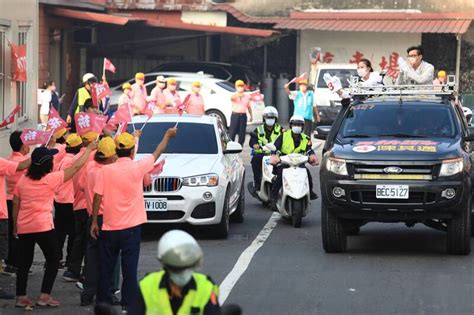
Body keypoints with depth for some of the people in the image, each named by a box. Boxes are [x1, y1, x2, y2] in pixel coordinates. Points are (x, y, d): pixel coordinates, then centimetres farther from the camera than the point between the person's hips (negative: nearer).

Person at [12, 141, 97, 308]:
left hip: (24, 227, 5)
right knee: (53, 260, 9)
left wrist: (15, 225, 19)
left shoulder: (23, 179, 5)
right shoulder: (51, 179, -9)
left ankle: (21, 296, 11)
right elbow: (76, 167, -4)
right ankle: (45, 296, 5)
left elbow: (15, 203, 9)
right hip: (43, 227, -5)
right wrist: (89, 149, 5)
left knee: (24, 262, 11)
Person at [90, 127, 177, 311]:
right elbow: (157, 153, 7)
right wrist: (168, 136, 23)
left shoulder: (105, 170, -6)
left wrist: (94, 222, 4)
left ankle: (103, 302, 14)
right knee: (129, 268, 2)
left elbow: (97, 197, -5)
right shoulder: (137, 168, -8)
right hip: (131, 227, -2)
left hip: (109, 228, 2)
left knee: (106, 268, 10)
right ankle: (127, 305, 1)